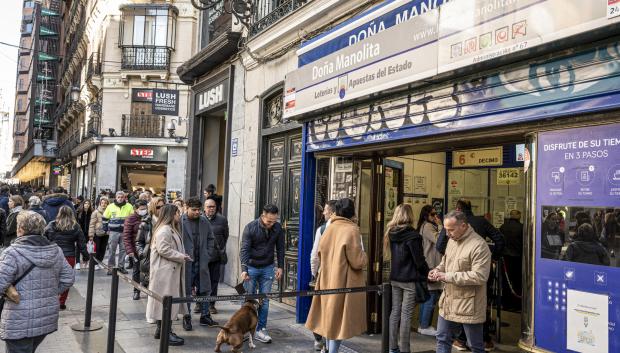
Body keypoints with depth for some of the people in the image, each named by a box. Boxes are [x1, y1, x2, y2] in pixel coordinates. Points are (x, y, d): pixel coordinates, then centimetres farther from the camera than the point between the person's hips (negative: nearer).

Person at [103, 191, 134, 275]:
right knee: (112, 250, 3)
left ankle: (121, 266, 15)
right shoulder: (110, 206, 2)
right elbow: (105, 218, 10)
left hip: (125, 232, 1)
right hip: (113, 231, 0)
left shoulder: (129, 207, 2)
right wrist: (106, 229, 6)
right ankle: (111, 267, 10)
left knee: (123, 249, 5)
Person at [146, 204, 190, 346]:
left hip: (171, 271, 11)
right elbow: (163, 250, -24)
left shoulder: (172, 229, 18)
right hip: (165, 271, -11)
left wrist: (182, 256, 7)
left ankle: (161, 329, 23)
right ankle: (165, 333, -1)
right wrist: (181, 257, -18)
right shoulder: (164, 230, -16)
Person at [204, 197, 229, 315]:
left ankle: (211, 304, 16)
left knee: (214, 281, 7)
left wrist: (221, 250, 8)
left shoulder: (222, 220, 5)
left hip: (216, 256, 1)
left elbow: (225, 236, 12)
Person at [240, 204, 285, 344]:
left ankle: (261, 330, 13)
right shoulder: (250, 227, -15)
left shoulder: (278, 228, -6)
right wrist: (244, 269, -26)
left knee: (264, 300, 4)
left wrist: (280, 266, 1)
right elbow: (244, 249, -17)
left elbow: (280, 248, 4)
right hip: (251, 267, -2)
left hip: (267, 268, 2)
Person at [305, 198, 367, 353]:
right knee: (339, 319, 3)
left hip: (328, 280, 6)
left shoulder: (329, 229, 2)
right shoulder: (351, 230, -16)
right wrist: (364, 257, 3)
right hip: (344, 282, -6)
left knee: (330, 317, 18)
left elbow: (320, 254, 14)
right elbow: (358, 262, -17)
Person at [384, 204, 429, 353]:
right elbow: (419, 260, -13)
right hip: (410, 279, -6)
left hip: (395, 278, 6)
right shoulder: (412, 235, -16)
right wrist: (427, 274, 1)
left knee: (395, 311, 11)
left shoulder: (390, 233, 4)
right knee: (406, 314, -1)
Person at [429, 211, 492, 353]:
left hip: (469, 306, -8)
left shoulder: (479, 245, -20)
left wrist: (448, 277, -24)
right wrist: (438, 270, -1)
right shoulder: (452, 240, 7)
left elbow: (480, 276, -27)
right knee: (442, 339, 16)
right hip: (448, 302, 8)